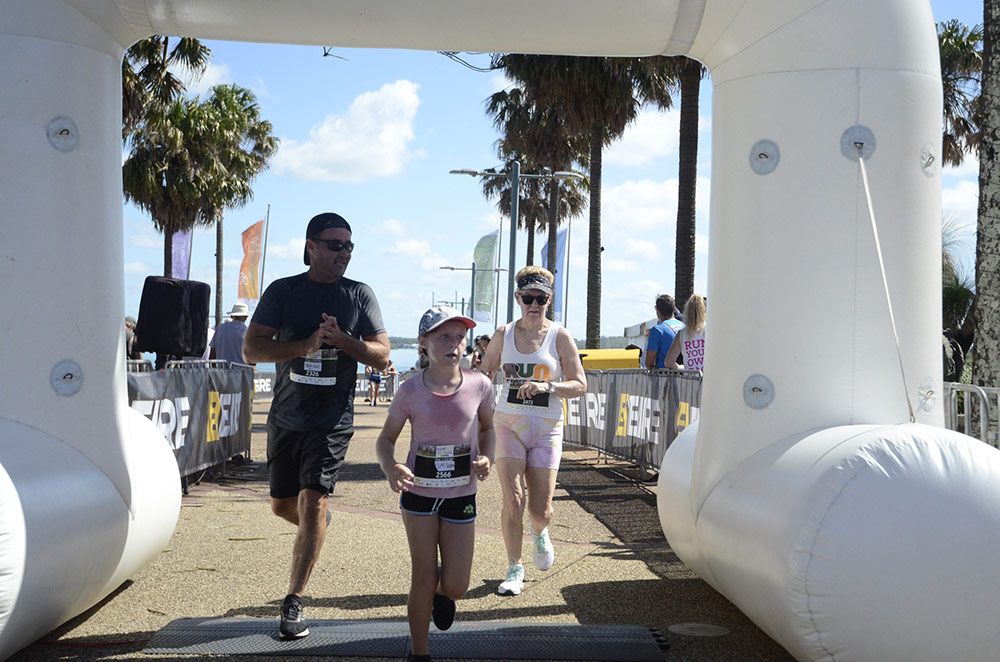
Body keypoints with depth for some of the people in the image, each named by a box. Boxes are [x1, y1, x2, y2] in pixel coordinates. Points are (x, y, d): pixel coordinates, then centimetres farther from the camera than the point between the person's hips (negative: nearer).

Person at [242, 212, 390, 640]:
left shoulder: (359, 295, 3)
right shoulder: (283, 291, 3)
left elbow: (381, 357, 1)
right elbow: (252, 348, -6)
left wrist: (341, 339, -16)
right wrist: (306, 344, -19)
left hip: (332, 420, -2)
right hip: (286, 416, 2)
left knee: (313, 502, -12)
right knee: (282, 505, 12)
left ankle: (293, 602, -7)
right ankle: (317, 526, 47)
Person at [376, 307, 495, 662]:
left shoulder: (479, 385, -9)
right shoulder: (411, 390, -12)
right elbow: (386, 438, -2)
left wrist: (486, 457, -10)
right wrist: (390, 468, -23)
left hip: (461, 496, 1)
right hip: (418, 493, -1)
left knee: (456, 586, 2)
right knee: (423, 581, 4)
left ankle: (442, 594, 40)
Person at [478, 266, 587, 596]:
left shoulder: (560, 337, -1)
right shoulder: (504, 334, 5)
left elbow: (580, 385, -4)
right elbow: (482, 375, 17)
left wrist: (547, 387, -20)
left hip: (546, 429, -1)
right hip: (508, 423, 1)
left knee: (541, 511, -1)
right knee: (513, 501, -11)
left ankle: (539, 533, 37)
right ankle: (514, 568, 7)